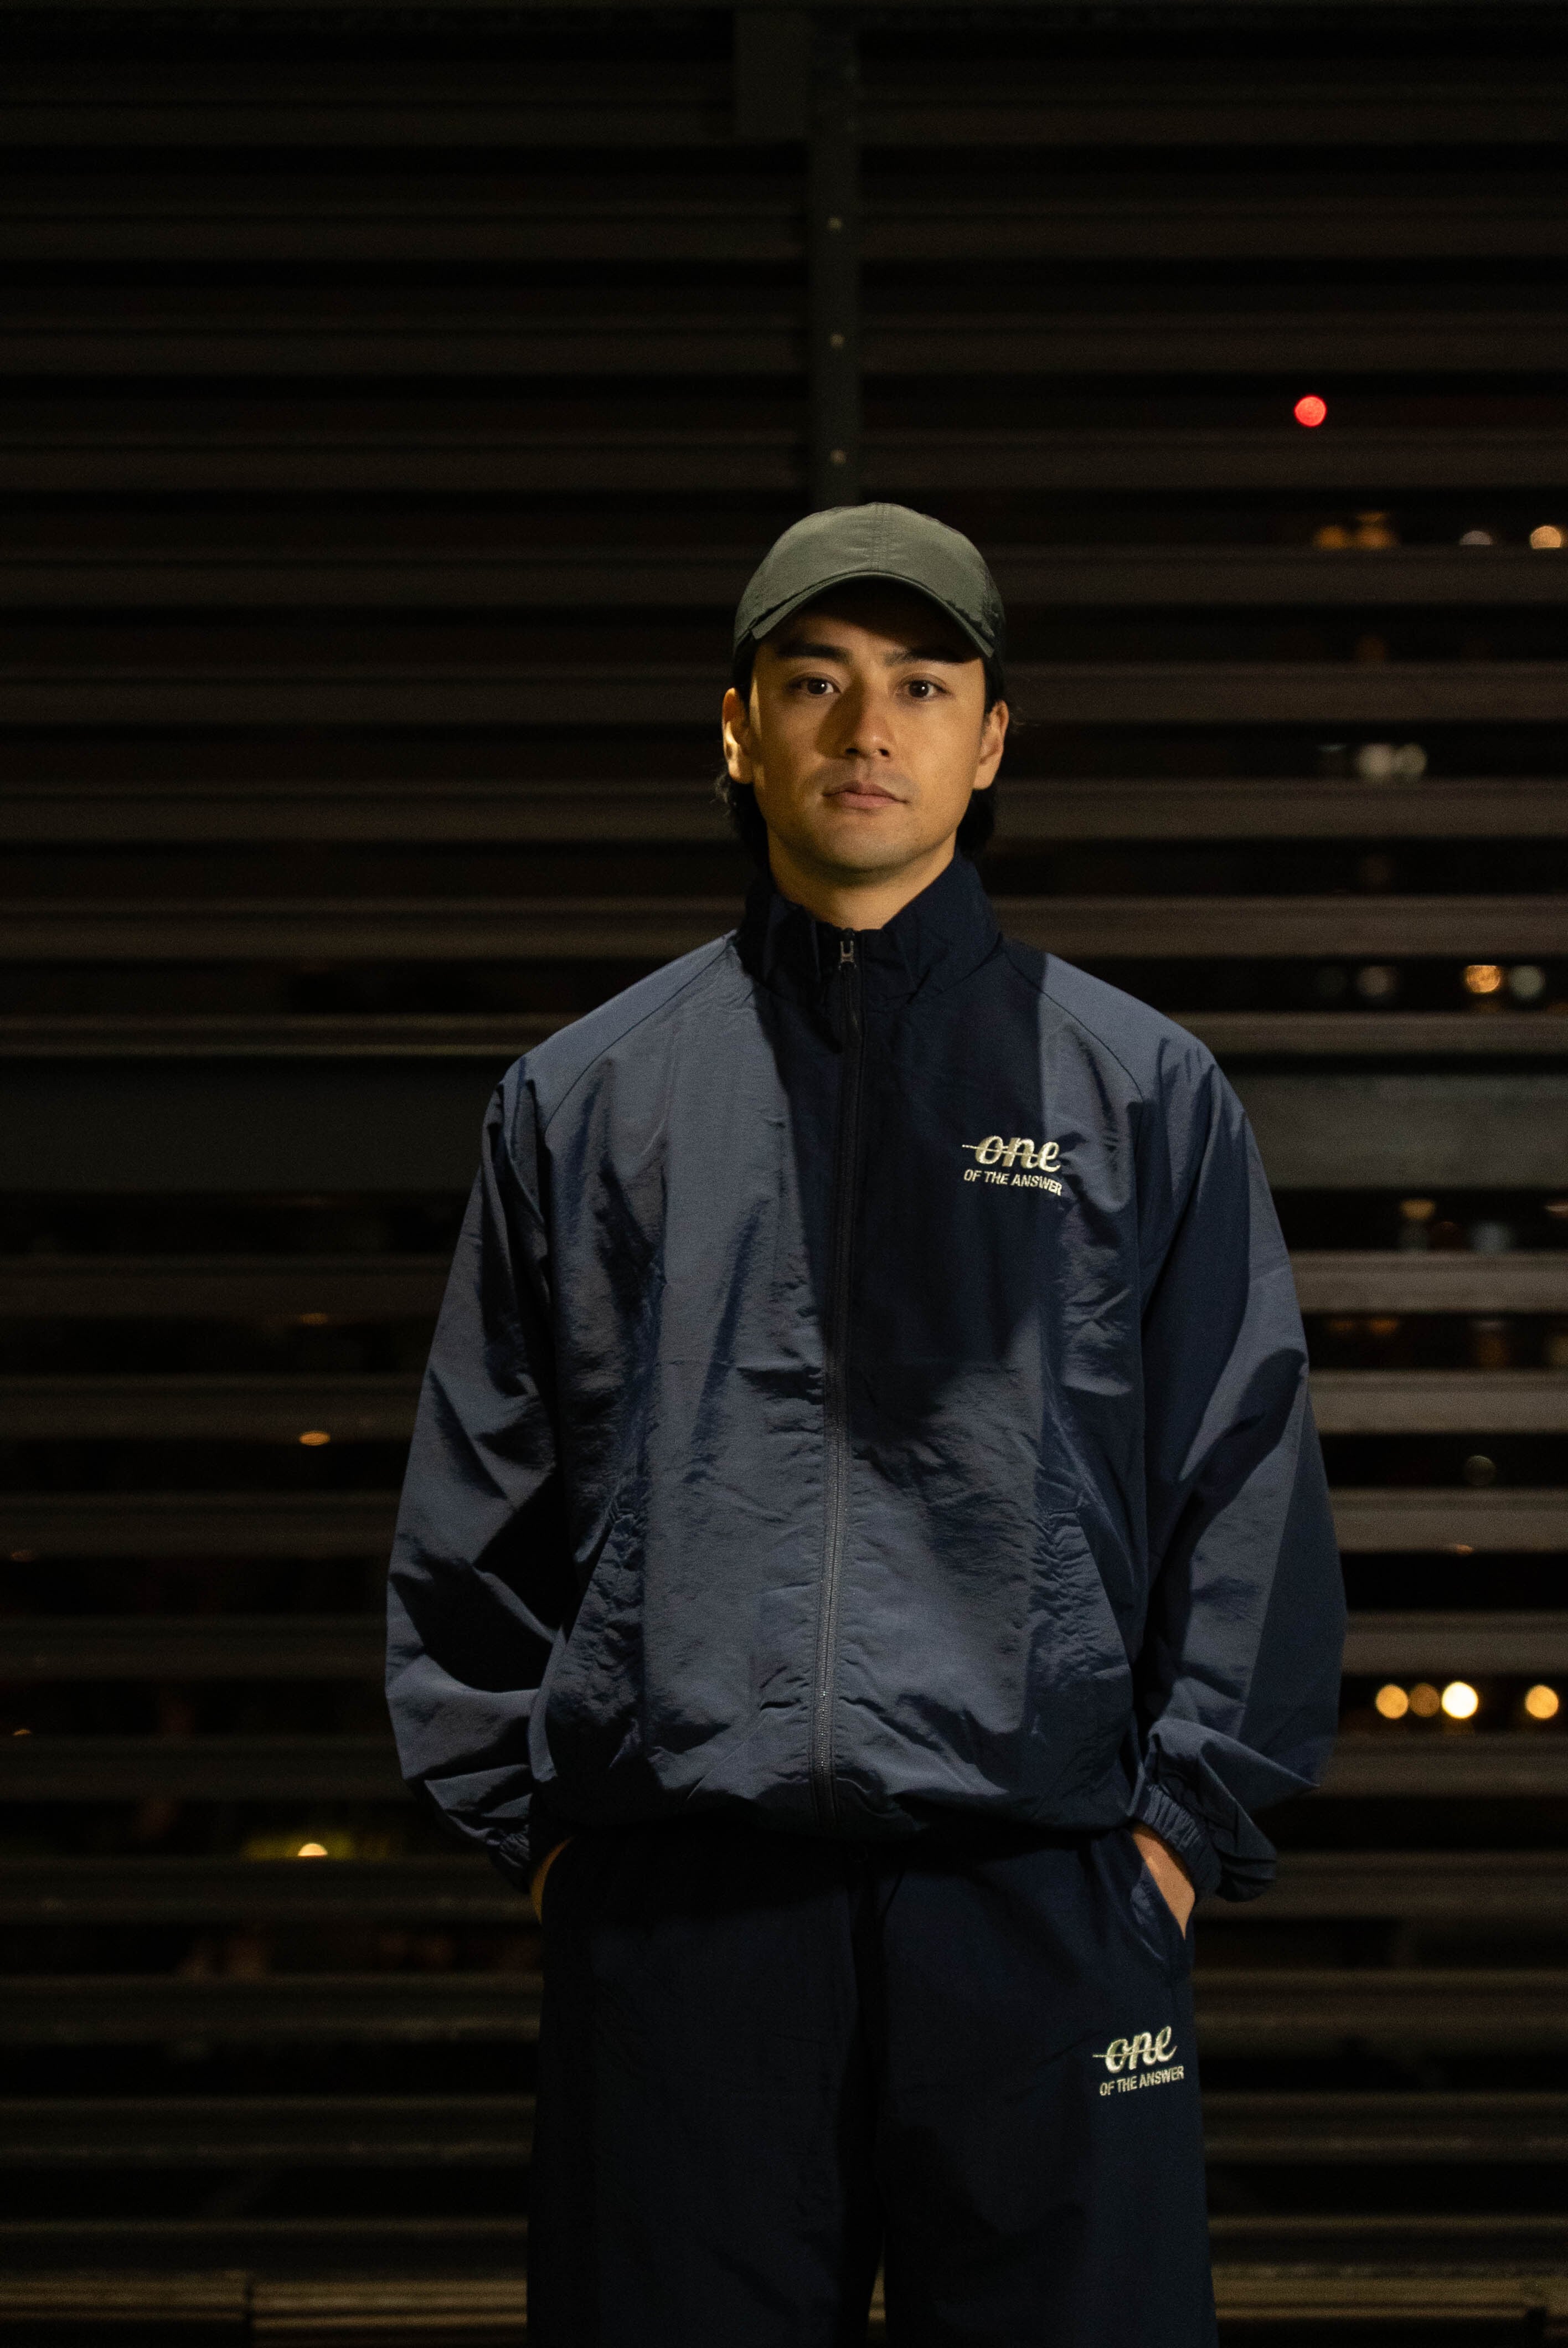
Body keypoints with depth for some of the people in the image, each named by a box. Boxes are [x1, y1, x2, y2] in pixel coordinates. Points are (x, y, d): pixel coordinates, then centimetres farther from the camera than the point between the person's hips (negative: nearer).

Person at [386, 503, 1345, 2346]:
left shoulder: (1145, 1093, 11)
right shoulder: (583, 1101, 14)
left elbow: (1248, 1496, 8)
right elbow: (473, 1509, 15)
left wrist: (1176, 1830, -1)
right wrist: (532, 1823, 6)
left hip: (1041, 1911, -1)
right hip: (672, 1917, 1)